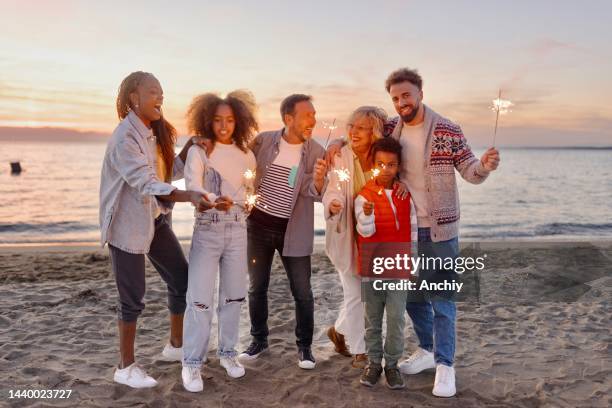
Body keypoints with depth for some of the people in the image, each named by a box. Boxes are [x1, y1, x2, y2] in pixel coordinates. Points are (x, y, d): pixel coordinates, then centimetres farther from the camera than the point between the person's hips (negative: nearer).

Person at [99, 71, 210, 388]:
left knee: (182, 279, 13)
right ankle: (126, 367, 18)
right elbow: (147, 185, -29)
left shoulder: (155, 133, 8)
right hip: (128, 225, -9)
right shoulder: (125, 138, -20)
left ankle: (176, 345, 32)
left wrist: (190, 146, -6)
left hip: (156, 220, 9)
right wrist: (190, 196, -42)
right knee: (133, 297, 0)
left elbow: (172, 171, 11)